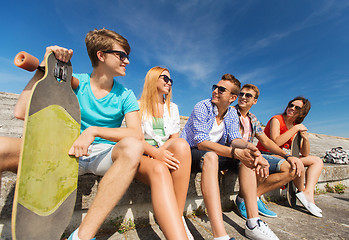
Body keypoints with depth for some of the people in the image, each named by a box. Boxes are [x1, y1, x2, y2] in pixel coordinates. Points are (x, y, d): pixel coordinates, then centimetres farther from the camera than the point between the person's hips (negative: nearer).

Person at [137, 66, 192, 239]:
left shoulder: (172, 108, 20)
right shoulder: (138, 106, 8)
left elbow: (175, 137, 11)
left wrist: (161, 151, -11)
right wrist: (155, 153, -22)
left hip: (166, 154, 3)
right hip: (143, 157, -3)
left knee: (182, 145, -33)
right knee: (159, 170, -38)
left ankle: (176, 218, -26)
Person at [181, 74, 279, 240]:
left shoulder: (232, 114, 6)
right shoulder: (202, 107, -15)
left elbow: (234, 139, -6)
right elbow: (201, 143, -25)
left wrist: (249, 147, -30)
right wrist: (235, 152, -36)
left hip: (213, 155, 6)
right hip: (191, 153, -6)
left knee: (247, 157, -12)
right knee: (210, 156, -38)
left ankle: (253, 223, -13)